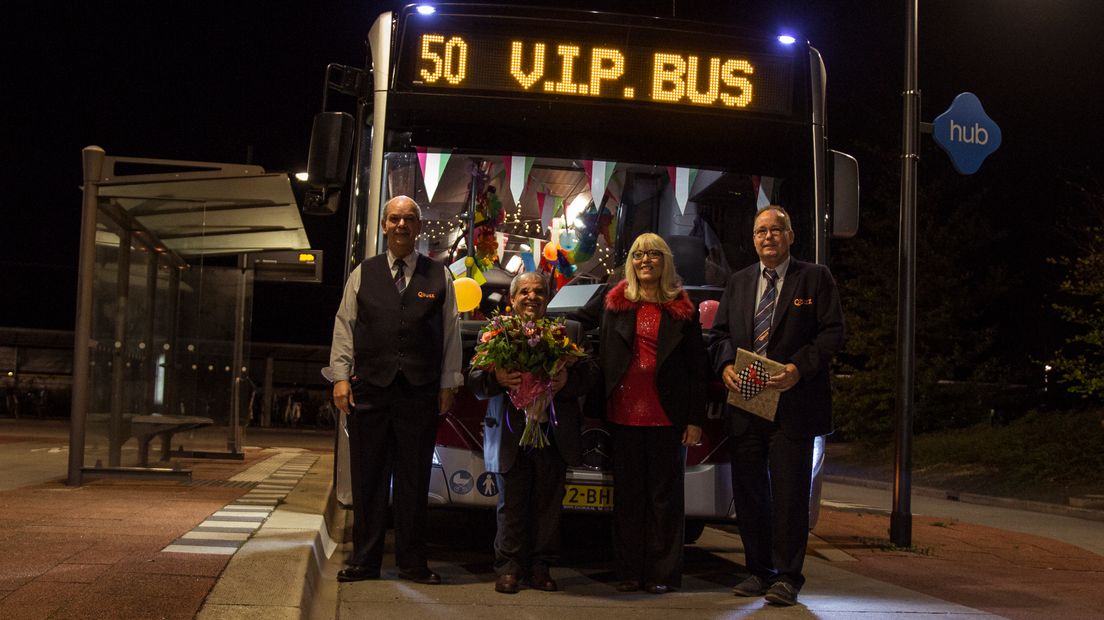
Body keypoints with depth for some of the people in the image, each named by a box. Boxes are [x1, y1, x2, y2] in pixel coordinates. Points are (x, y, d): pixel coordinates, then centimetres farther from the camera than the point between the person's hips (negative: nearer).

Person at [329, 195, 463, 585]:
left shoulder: (439, 277, 9)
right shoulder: (363, 274, 10)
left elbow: (451, 332, 8)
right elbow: (344, 326, 8)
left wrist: (448, 384, 3)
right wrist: (341, 377, 0)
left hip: (421, 391, 0)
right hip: (370, 388, 0)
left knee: (414, 479, 5)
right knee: (368, 478, 5)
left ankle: (413, 563, 14)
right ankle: (365, 561, 14)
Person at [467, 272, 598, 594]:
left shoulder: (571, 331, 10)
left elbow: (590, 373, 3)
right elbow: (474, 381, 2)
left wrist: (568, 379, -17)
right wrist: (496, 378, -19)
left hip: (554, 434, 1)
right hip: (511, 435, -1)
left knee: (548, 504, 6)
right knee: (512, 505, 3)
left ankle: (540, 567, 17)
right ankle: (509, 568, 13)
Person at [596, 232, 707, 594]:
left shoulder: (683, 310, 4)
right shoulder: (616, 305, 9)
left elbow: (698, 368, 3)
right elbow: (602, 358, 9)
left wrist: (695, 420, -4)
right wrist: (599, 411, 1)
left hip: (667, 416, -2)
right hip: (624, 414, 2)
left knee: (665, 495, 3)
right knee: (628, 494, 6)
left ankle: (663, 573, 10)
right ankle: (629, 571, 13)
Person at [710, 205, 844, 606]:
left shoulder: (815, 279, 3)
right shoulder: (738, 282, 16)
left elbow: (833, 333, -4)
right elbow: (720, 332, 16)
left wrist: (799, 368, -17)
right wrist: (725, 365, -4)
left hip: (793, 403, -4)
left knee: (789, 493, -2)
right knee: (748, 491, 9)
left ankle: (787, 577, 6)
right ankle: (759, 570, 20)